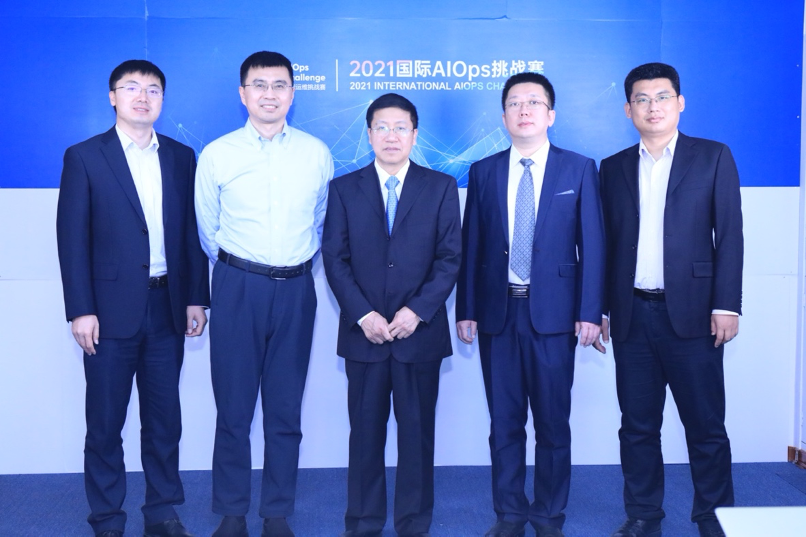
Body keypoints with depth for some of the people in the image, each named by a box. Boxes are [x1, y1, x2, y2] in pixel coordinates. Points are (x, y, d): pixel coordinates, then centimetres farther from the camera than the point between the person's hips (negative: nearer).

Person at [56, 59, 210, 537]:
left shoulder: (181, 157, 9)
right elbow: (73, 238, -5)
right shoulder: (85, 157, -2)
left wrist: (196, 297, 5)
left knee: (165, 417, 11)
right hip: (112, 309, -3)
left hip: (167, 307, 3)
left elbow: (192, 232, 10)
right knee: (106, 421, 6)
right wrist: (81, 310, -10)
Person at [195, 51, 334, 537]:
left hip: (296, 289, 1)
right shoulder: (216, 155, 0)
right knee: (233, 409, 3)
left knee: (286, 411, 7)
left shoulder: (317, 154, 4)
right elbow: (208, 229, 10)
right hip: (237, 288, -1)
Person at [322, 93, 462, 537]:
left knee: (417, 430, 6)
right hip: (363, 333, 1)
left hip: (420, 331, 0)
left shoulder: (441, 188, 5)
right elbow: (335, 259, 1)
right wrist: (363, 315, -10)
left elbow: (450, 258, 0)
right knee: (366, 431, 7)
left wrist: (417, 311, -11)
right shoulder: (344, 189, 6)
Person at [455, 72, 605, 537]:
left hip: (553, 312, -2)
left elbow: (592, 244, -1)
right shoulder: (484, 172, 8)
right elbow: (471, 245, 7)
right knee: (505, 422, 9)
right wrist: (466, 309, 3)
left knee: (553, 421, 5)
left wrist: (590, 312, -7)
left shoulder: (579, 169, 3)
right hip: (497, 311, 2)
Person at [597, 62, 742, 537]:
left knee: (706, 426, 1)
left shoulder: (713, 157, 4)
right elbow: (607, 242, 11)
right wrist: (601, 308, 7)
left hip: (691, 314, -3)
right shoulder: (614, 168, 12)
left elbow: (729, 234, -1)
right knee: (638, 427, 9)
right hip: (631, 315, 3)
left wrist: (726, 305, -8)